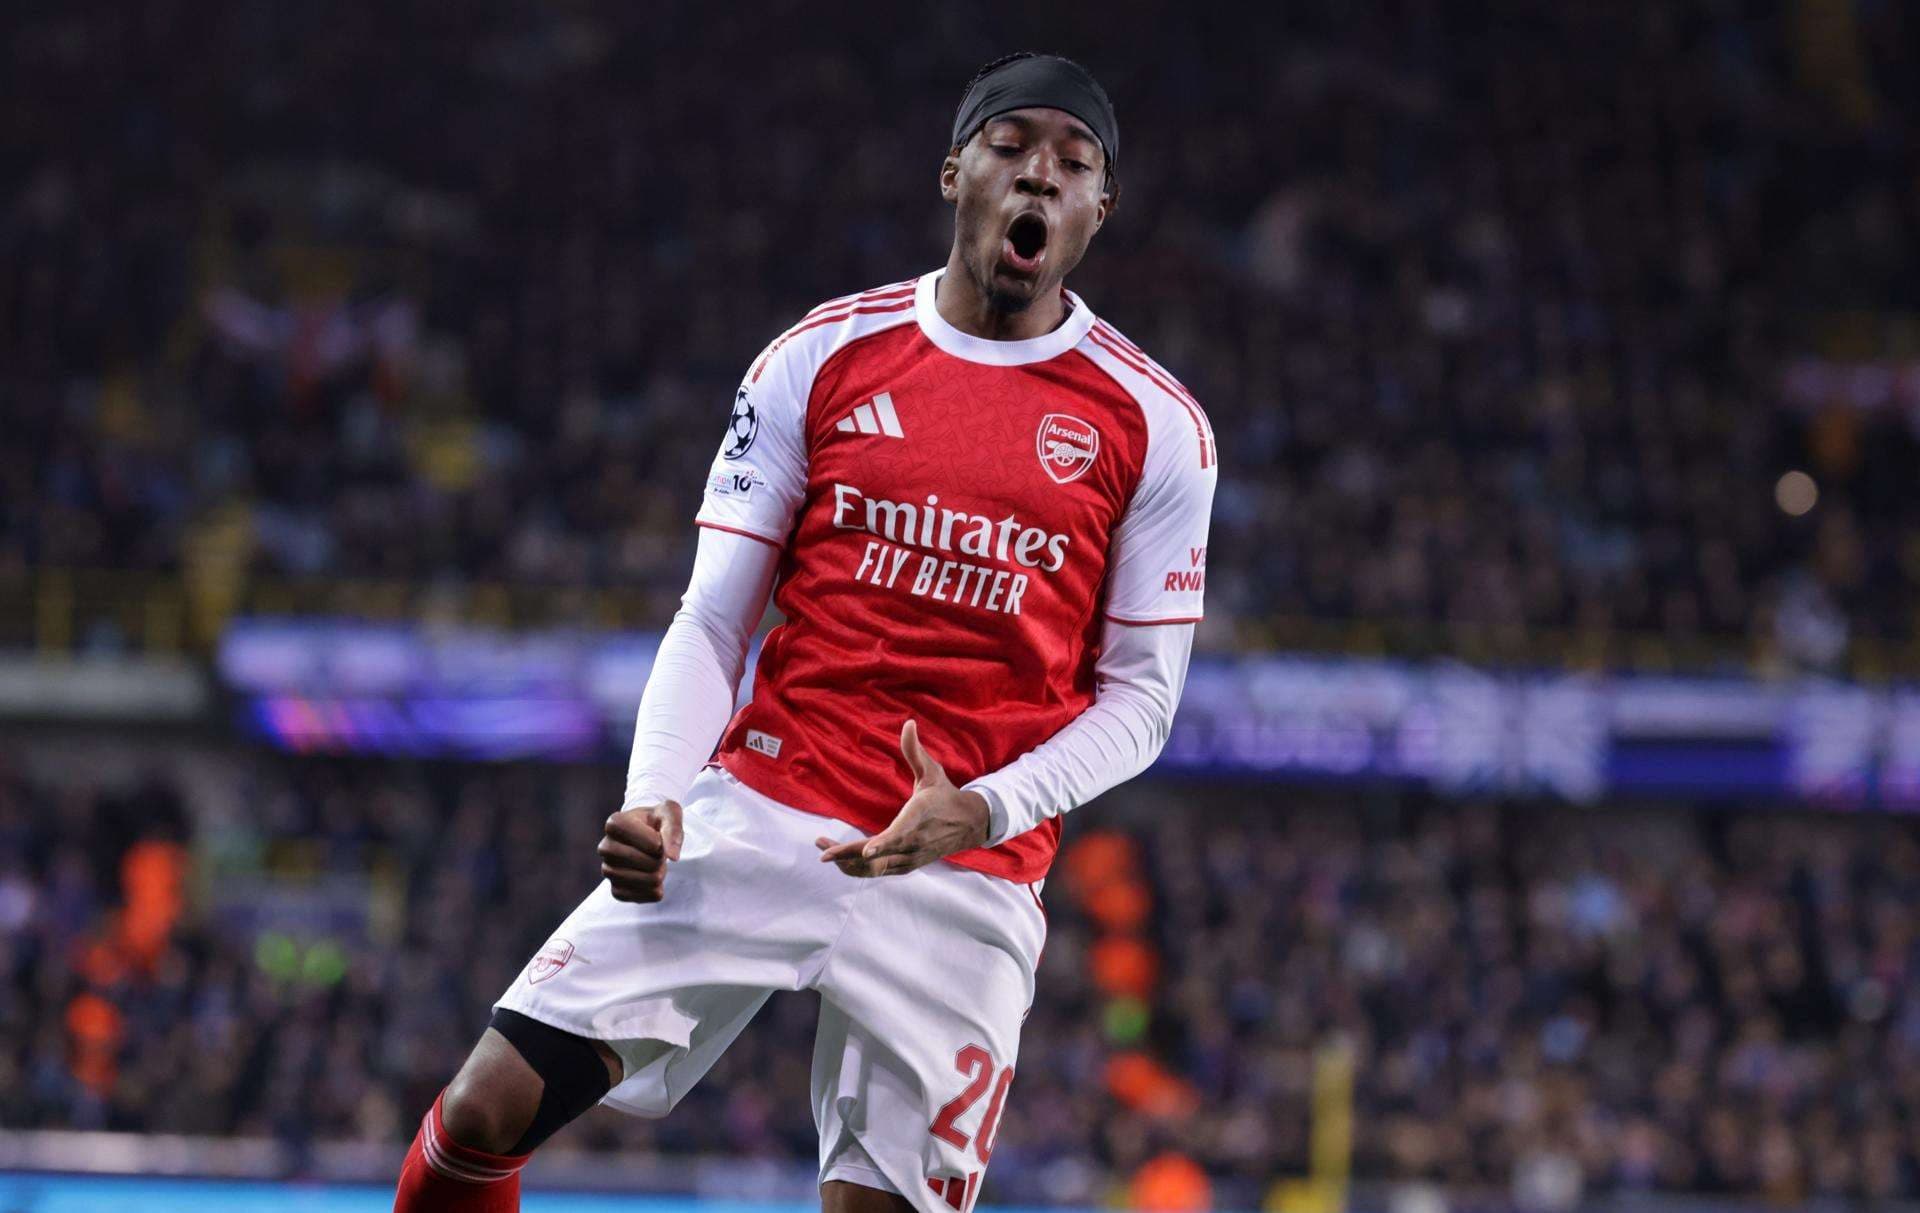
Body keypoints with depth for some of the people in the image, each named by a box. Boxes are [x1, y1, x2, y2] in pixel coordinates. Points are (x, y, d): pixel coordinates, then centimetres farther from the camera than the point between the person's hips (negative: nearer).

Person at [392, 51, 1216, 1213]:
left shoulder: (1157, 426, 3)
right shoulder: (822, 357, 5)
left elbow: (1139, 694, 6)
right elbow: (711, 622, 7)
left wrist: (982, 812, -12)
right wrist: (657, 800, -11)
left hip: (967, 882, 0)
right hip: (755, 814, 1)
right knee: (486, 1113, -11)